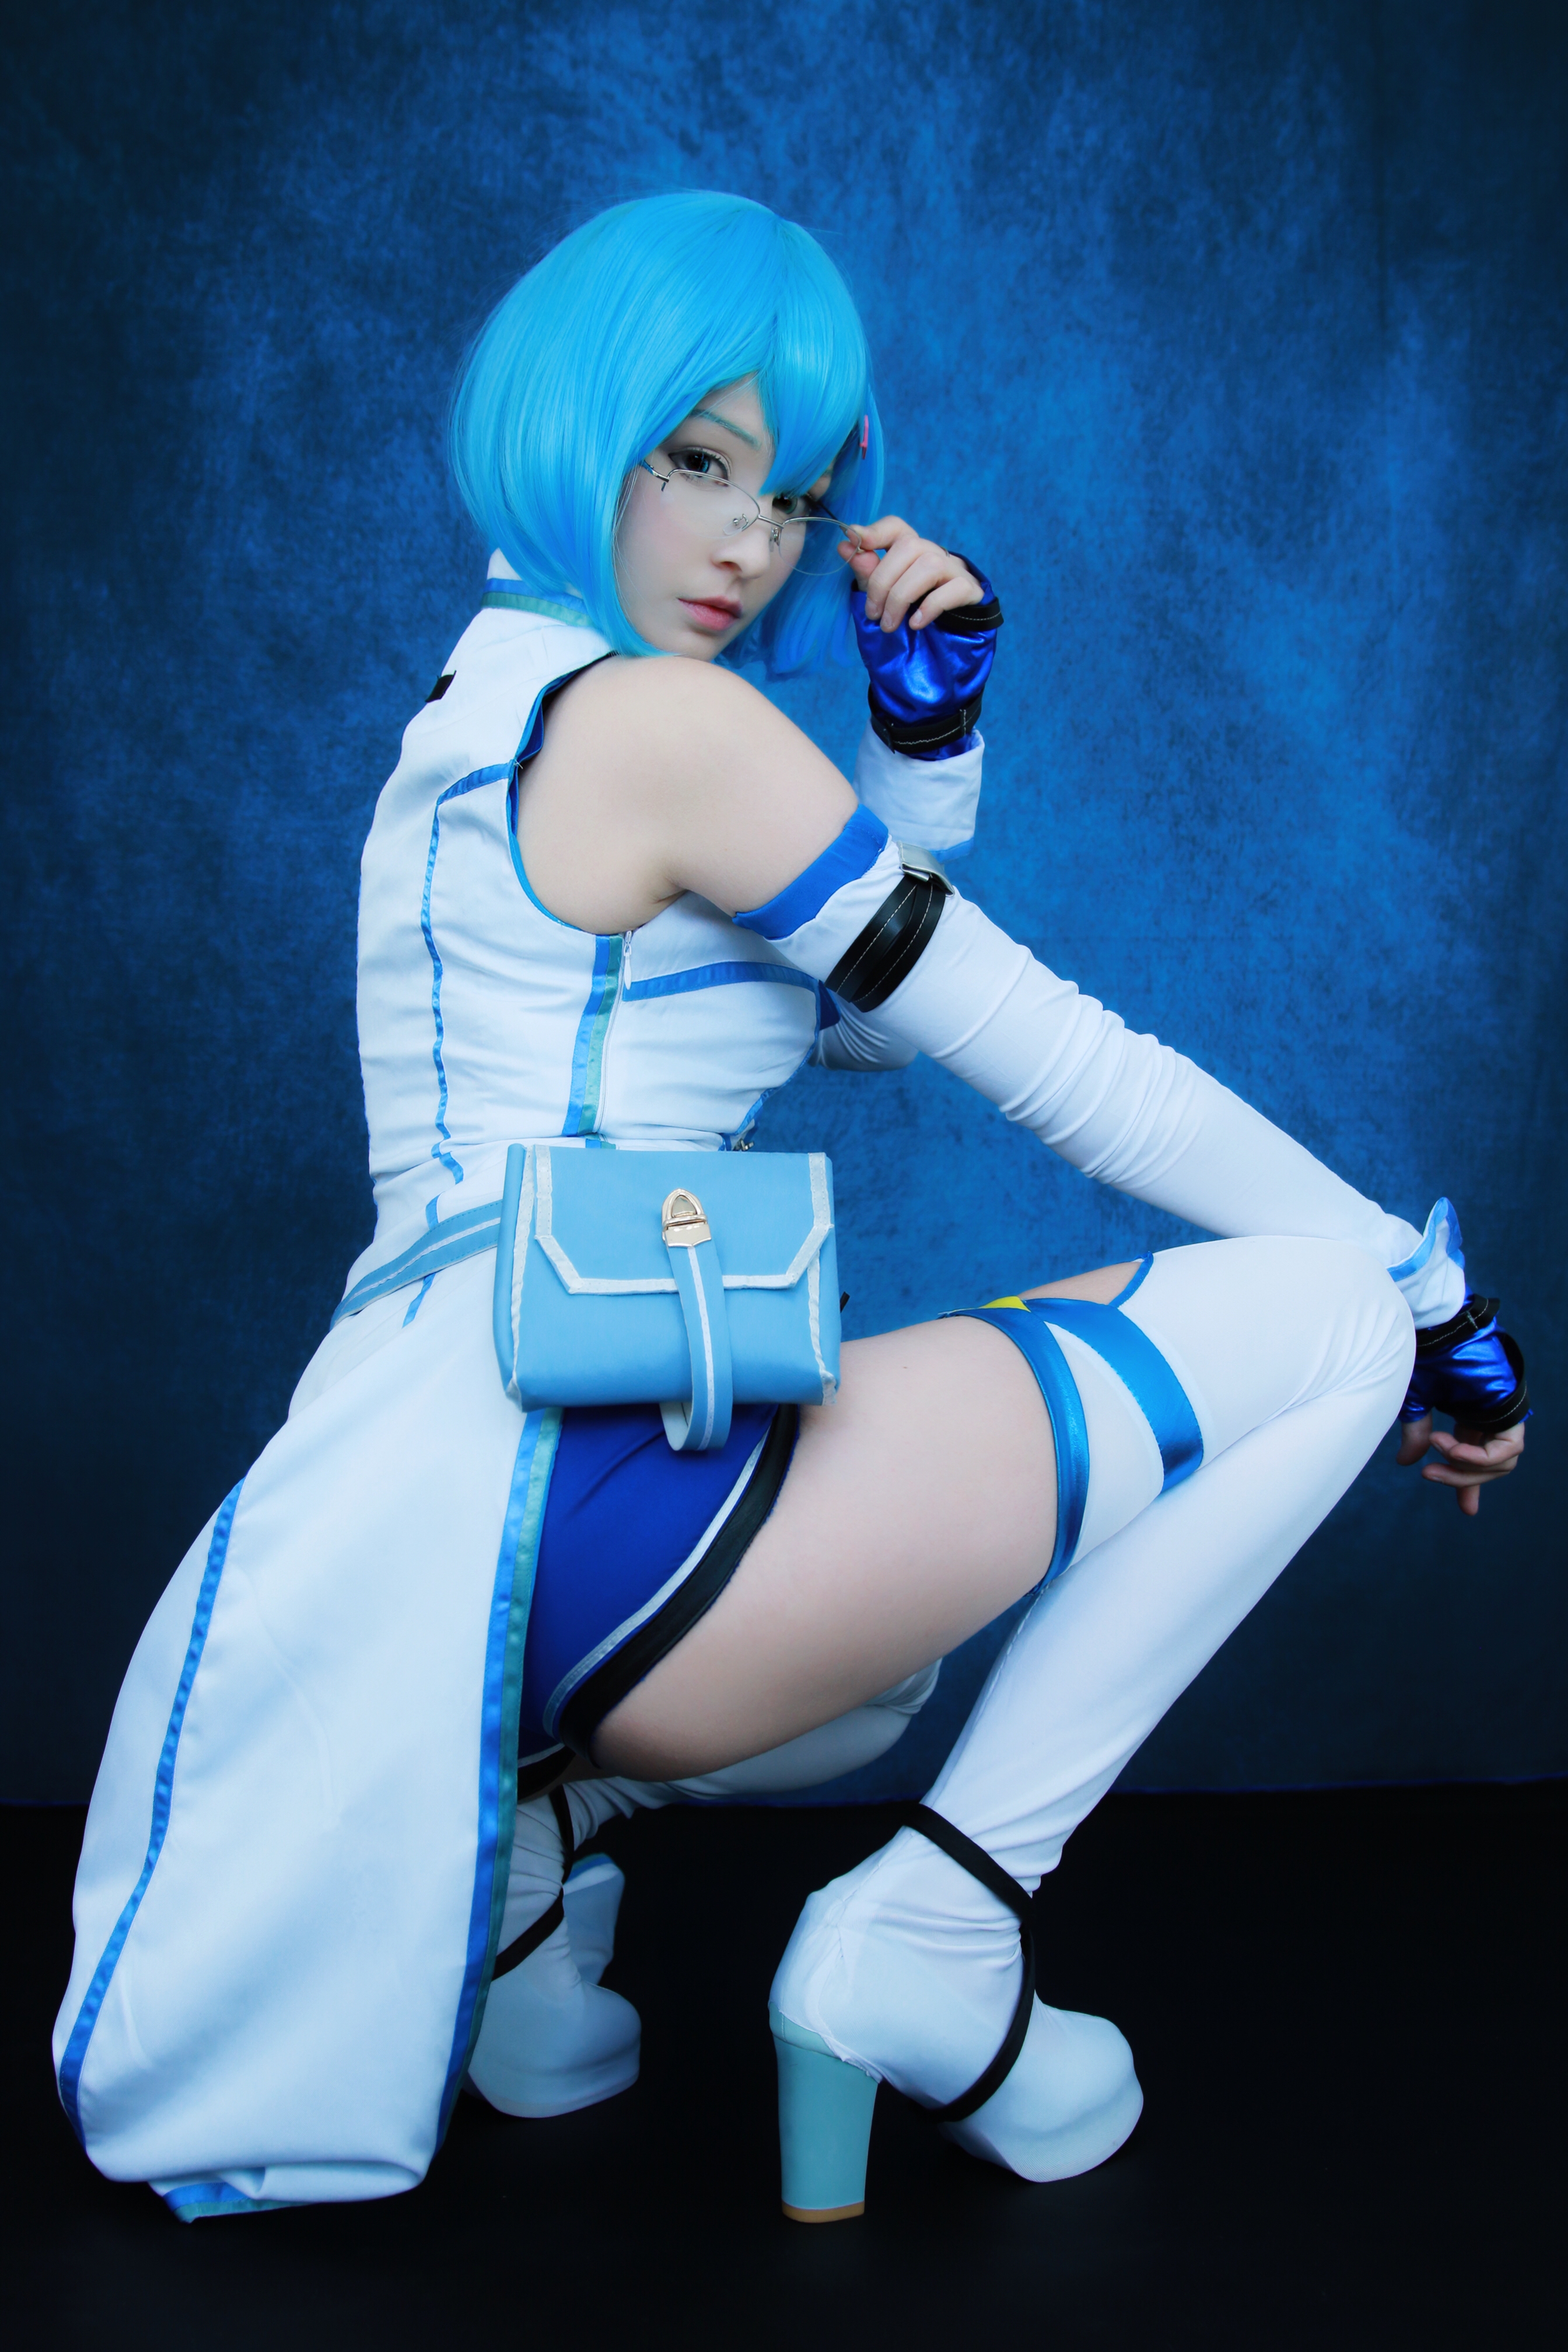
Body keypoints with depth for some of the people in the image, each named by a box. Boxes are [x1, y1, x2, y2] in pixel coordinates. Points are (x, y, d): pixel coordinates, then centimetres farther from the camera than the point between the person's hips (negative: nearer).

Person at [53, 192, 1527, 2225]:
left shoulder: (488, 715, 20)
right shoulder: (660, 712, -10)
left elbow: (859, 1027, 25)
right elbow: (1064, 1068, -8)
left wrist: (931, 728, 11)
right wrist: (1435, 1298, 2)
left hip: (418, 1507, 10)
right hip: (569, 1494, -10)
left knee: (879, 1681, 41)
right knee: (1332, 1310, -6)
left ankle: (507, 1836, 14)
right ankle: (932, 1929, -5)